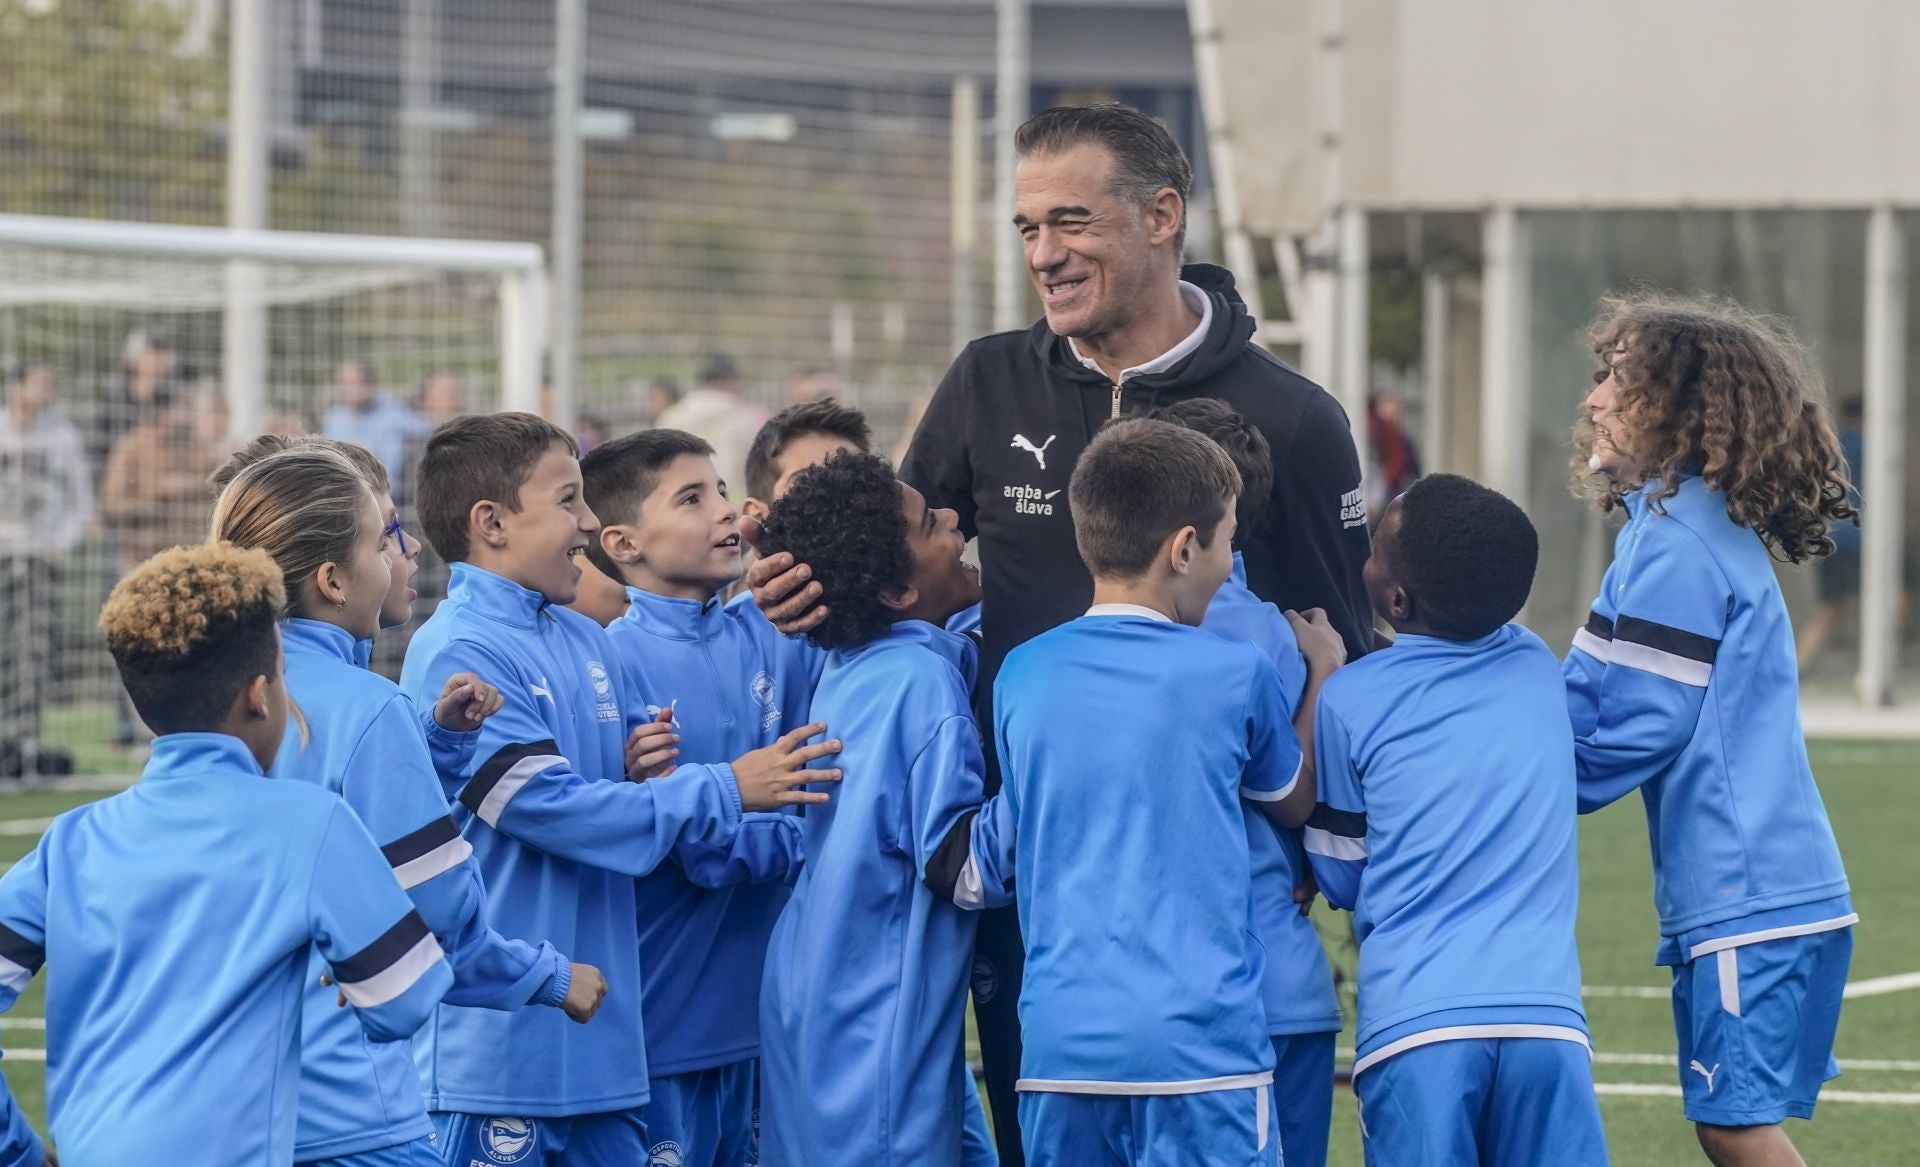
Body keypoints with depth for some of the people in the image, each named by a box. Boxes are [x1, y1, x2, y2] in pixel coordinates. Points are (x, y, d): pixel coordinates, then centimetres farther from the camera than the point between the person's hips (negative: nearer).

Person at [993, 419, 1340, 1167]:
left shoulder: (1021, 676, 7)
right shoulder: (1234, 675, -3)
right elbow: (1295, 803, 16)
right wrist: (1323, 673, 31)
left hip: (1059, 1043, 4)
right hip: (1200, 1041, -4)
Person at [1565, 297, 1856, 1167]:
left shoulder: (1680, 546, -15)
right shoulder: (1684, 528, 16)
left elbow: (1634, 729, -15)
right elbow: (1590, 698, 16)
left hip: (1752, 896, -10)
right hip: (1731, 893, 10)